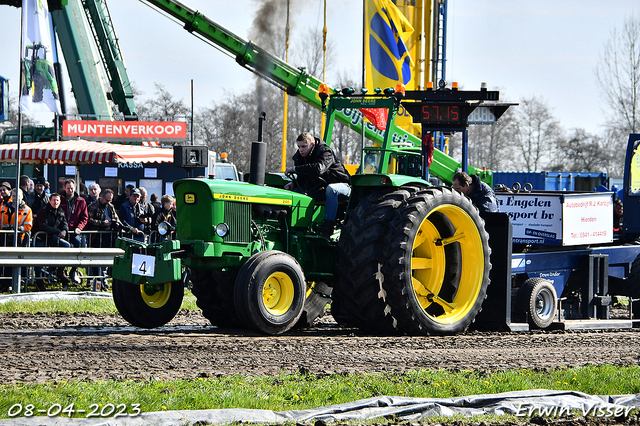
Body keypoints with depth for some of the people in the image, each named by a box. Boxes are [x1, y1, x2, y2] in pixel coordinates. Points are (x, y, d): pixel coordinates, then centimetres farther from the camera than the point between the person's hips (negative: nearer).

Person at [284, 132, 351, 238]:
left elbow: (318, 169, -41)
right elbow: (303, 179, 13)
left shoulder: (325, 152, -20)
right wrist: (293, 183, -10)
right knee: (294, 191, -9)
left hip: (341, 185, -7)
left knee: (330, 189, -41)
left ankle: (327, 231, -46)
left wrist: (295, 169, -36)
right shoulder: (300, 157, 3)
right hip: (320, 189, 7)